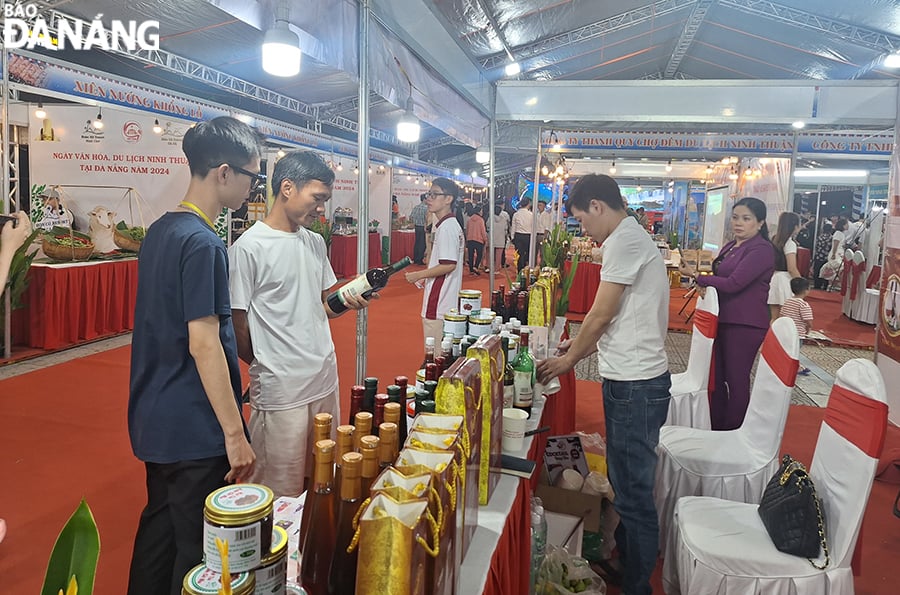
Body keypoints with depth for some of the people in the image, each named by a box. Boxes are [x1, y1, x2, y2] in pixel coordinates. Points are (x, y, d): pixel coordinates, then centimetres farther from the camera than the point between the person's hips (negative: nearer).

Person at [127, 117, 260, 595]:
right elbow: (204, 343, -23)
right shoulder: (202, 242, -20)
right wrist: (234, 434, -19)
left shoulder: (159, 231, 8)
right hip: (195, 429, -9)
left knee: (159, 525, 22)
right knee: (199, 550, 4)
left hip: (156, 419, 9)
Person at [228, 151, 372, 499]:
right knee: (282, 496, 5)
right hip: (279, 393, -7)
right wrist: (270, 370, -1)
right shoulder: (249, 247, -13)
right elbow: (237, 327, -10)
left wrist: (346, 303, -2)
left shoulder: (315, 243, 10)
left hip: (326, 382, 7)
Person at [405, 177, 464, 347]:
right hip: (447, 303, 10)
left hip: (439, 305, -10)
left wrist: (419, 275, -15)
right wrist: (426, 278, 17)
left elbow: (448, 265, -23)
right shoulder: (451, 224, 15)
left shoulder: (447, 227, -17)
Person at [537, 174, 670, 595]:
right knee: (627, 482, 22)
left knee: (633, 492, 0)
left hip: (635, 384, -11)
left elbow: (602, 314, -13)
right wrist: (579, 347, 18)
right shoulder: (632, 239, 17)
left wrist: (569, 359, 0)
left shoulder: (625, 240, -15)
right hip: (632, 379, 11)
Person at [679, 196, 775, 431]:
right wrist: (705, 285, -2)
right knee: (717, 376, 14)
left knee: (736, 379, 3)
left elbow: (733, 283, -21)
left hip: (745, 324, -8)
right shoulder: (730, 246, 12)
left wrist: (696, 276, -13)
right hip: (722, 319, 8)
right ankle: (715, 428, 27)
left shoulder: (762, 250, -14)